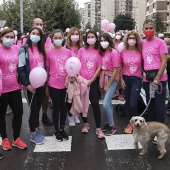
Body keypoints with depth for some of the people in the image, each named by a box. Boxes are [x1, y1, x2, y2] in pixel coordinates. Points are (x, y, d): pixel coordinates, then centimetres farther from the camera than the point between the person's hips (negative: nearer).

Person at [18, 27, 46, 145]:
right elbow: (21, 69, -10)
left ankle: (36, 130, 24)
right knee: (34, 109, 0)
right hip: (31, 85, -5)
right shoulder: (24, 50, -6)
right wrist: (26, 84, -16)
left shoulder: (42, 50, 12)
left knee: (38, 108, 12)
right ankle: (33, 134, 13)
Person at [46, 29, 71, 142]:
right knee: (56, 107, 7)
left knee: (64, 107, 12)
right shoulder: (49, 53, -3)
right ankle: (57, 130, 23)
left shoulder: (68, 52, 2)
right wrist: (46, 85, 4)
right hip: (53, 85, -2)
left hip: (66, 84, 2)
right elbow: (47, 70, 3)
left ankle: (62, 128, 29)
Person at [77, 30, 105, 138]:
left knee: (95, 104, -6)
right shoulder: (82, 50, 5)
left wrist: (91, 80, -9)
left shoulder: (98, 52, 2)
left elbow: (99, 67, -2)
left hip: (93, 81, -1)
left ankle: (99, 128, 1)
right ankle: (85, 123, 29)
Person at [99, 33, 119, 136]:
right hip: (104, 78, 7)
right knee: (108, 103, 13)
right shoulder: (102, 52, 7)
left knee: (105, 104, -11)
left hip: (112, 79, -7)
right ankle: (110, 123, 26)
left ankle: (112, 126, 5)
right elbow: (102, 68, 8)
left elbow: (115, 70, -15)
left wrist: (108, 85, -13)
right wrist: (102, 83, 0)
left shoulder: (113, 52, -13)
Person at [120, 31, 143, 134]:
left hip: (136, 79, -2)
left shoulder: (140, 52, -5)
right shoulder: (123, 52, -1)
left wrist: (143, 75, 1)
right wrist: (121, 79, 2)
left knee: (133, 104, -10)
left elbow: (143, 65, 6)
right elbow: (120, 67, 7)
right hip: (126, 79, 2)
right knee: (128, 103, 11)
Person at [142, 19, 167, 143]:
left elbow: (164, 62, -11)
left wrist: (157, 79, -16)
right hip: (147, 78, 5)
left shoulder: (160, 42, -6)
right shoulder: (142, 43, 9)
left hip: (159, 77, -5)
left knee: (159, 106, -2)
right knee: (150, 104, 14)